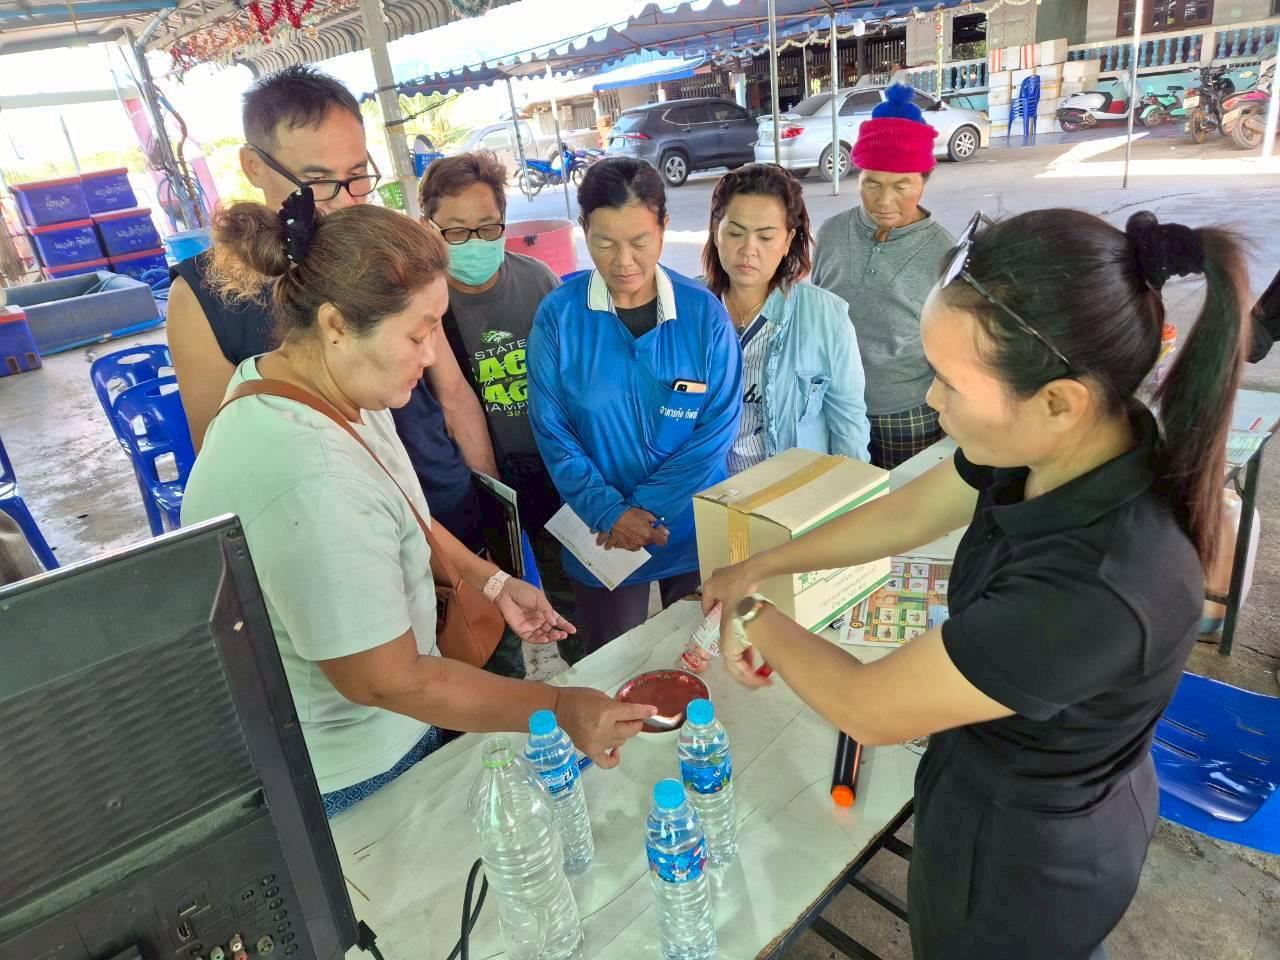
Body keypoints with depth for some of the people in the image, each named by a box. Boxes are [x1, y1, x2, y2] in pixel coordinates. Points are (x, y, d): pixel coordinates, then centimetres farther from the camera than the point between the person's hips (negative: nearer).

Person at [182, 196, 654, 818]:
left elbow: (392, 511, 9)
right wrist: (559, 709, -23)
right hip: (344, 782, -8)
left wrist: (491, 582, 3)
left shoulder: (314, 381, -6)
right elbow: (387, 682, -30)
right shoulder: (310, 481, -38)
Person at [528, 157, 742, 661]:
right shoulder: (558, 315, -10)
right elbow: (552, 432, -8)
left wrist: (648, 506, -17)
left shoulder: (703, 312, -9)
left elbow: (719, 425, -10)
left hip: (696, 532, 1)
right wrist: (611, 512, -17)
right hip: (603, 541, 0)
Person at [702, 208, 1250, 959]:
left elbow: (868, 709, -29)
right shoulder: (1085, 440, -18)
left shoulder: (1097, 593, -42)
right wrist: (758, 568, 6)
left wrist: (756, 618, -11)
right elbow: (908, 512, -3)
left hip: (1024, 858, -6)